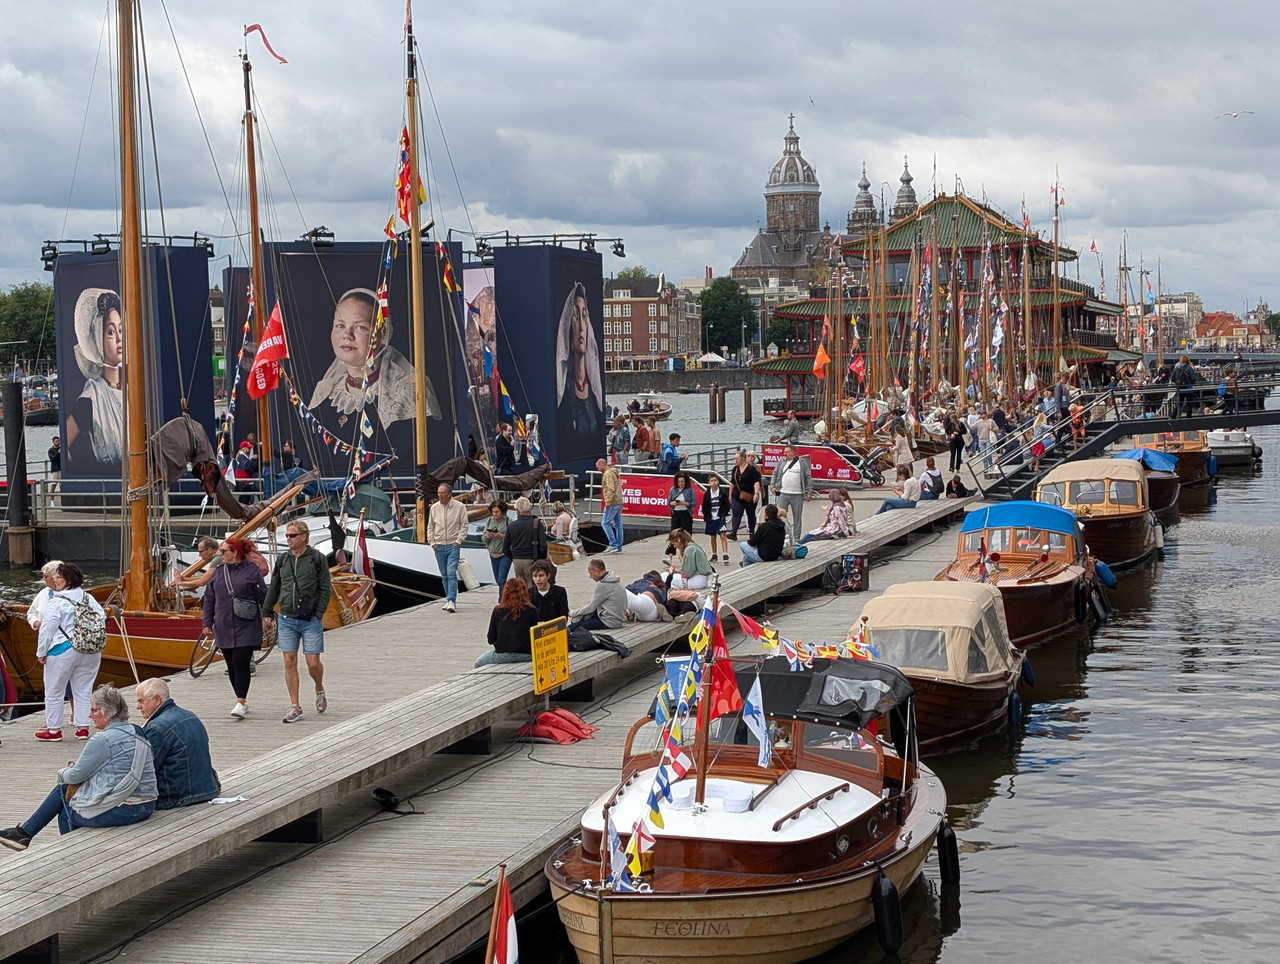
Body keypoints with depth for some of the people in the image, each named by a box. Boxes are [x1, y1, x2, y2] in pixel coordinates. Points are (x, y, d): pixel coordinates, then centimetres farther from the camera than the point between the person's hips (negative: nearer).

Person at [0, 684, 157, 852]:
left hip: (117, 812, -8)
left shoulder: (103, 740, -16)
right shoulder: (137, 734, 10)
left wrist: (62, 773, 15)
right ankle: (24, 832, 28)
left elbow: (76, 776, -6)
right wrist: (72, 770, 17)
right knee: (63, 788, 19)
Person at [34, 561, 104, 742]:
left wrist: (41, 652, -5)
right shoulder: (89, 599, 5)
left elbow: (48, 629, -14)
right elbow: (102, 619, 9)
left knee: (54, 691, 7)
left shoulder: (56, 602, -12)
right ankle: (83, 727, 13)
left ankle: (54, 729, 11)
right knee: (83, 690, 12)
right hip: (91, 652, 6)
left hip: (63, 651, -6)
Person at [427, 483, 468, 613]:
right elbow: (430, 527, 14)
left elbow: (464, 526, 0)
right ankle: (449, 600, 18)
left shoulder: (459, 507, -3)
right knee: (444, 575, 9)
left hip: (453, 545, -4)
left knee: (451, 573, -15)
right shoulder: (434, 508, 7)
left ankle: (451, 601, -19)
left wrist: (458, 541, -8)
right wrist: (432, 542, 5)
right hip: (439, 546, 4)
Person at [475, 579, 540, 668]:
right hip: (525, 655, 0)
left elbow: (491, 640, 6)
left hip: (502, 655, 0)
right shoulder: (531, 611, 2)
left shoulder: (497, 610, 4)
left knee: (479, 663, 26)